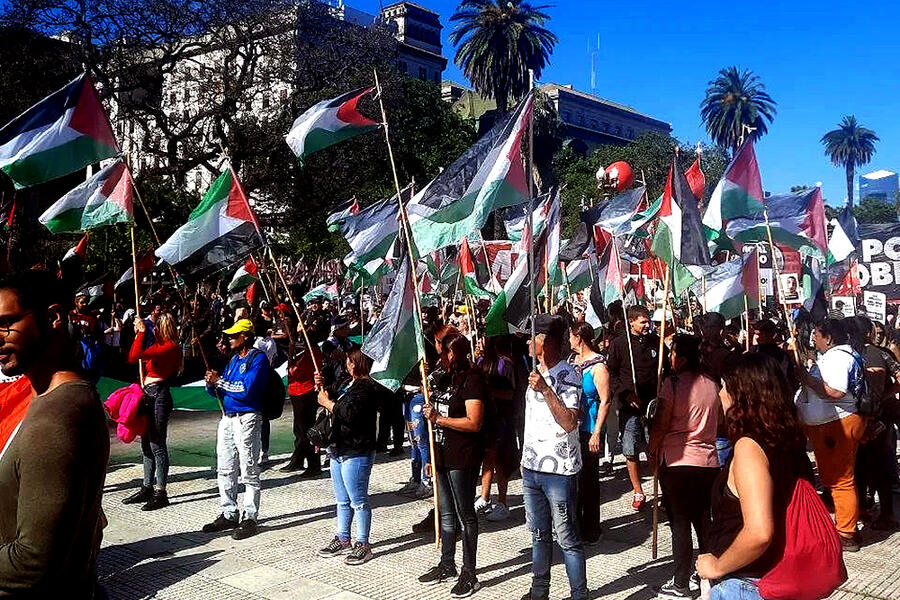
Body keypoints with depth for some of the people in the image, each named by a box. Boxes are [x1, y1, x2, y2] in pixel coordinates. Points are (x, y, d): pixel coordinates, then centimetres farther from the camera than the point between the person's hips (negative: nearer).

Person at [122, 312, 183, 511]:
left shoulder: (169, 347, -15)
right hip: (149, 395, 10)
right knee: (147, 444, 15)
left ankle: (160, 493, 1)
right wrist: (139, 332, 18)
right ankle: (147, 489, 24)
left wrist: (141, 332, -14)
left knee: (157, 445, -5)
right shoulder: (159, 346, 16)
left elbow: (137, 355, -24)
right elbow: (132, 357, 23)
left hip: (159, 396, -10)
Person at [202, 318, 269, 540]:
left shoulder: (258, 359, -9)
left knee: (249, 472, -3)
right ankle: (228, 515, 24)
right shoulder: (234, 359, 16)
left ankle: (250, 519, 3)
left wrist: (220, 381, -12)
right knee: (225, 469, 13)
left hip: (246, 419, -9)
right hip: (227, 418, 9)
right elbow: (218, 390, 17)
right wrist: (212, 384, -6)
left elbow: (247, 390, -21)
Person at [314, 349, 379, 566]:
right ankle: (342, 540, 29)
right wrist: (321, 387, 10)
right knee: (342, 500, 18)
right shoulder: (349, 383, 16)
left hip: (356, 453, -10)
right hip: (339, 450, 10)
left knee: (358, 501, -2)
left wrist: (328, 403, -16)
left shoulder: (367, 386, -16)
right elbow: (332, 403, 25)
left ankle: (363, 545, 7)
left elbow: (352, 414, -28)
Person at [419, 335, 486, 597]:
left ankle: (469, 574, 10)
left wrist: (438, 418, -19)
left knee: (465, 514, 1)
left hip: (463, 458, -8)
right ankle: (447, 564, 31)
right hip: (442, 454, 8)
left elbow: (473, 423, -21)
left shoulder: (472, 379, -14)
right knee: (446, 514, 18)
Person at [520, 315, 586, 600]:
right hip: (531, 467, 8)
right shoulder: (536, 372, 11)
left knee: (566, 536, 0)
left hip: (559, 470, -8)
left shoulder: (568, 375, -13)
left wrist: (545, 389, -31)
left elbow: (569, 422, -24)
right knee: (539, 534, 18)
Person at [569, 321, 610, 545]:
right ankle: (575, 524, 28)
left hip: (588, 432, -7)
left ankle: (590, 530, 13)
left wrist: (597, 433, -19)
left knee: (588, 479, 1)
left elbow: (605, 401, -14)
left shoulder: (598, 366, -12)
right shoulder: (573, 360, 12)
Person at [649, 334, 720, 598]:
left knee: (680, 523, 2)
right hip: (708, 461, 5)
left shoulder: (673, 383, -13)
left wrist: (652, 451, 2)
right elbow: (715, 422, 16)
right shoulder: (711, 385, 5)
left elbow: (660, 424, -12)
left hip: (676, 461, -5)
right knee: (704, 521, 15)